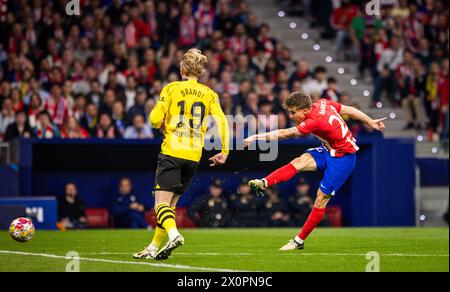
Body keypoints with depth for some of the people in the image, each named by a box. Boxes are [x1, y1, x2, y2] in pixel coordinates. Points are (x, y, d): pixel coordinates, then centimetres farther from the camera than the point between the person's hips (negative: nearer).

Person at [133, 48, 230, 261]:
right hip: (194, 156, 4)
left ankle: (174, 234, -33)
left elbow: (155, 119, -7)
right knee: (170, 205, 13)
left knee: (161, 204, -7)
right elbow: (221, 122, -2)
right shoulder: (209, 94, 8)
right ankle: (154, 248, 14)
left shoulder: (172, 88, 0)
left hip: (172, 152, -4)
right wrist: (224, 151, 2)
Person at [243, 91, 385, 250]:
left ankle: (299, 241, -3)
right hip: (329, 150, 9)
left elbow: (285, 134, -28)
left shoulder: (315, 121, -30)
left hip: (343, 158, -9)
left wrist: (256, 137, -26)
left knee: (321, 199, -8)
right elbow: (349, 110, 5)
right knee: (299, 162, -17)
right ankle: (264, 183, -34)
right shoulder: (322, 104, -6)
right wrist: (371, 122, 19)